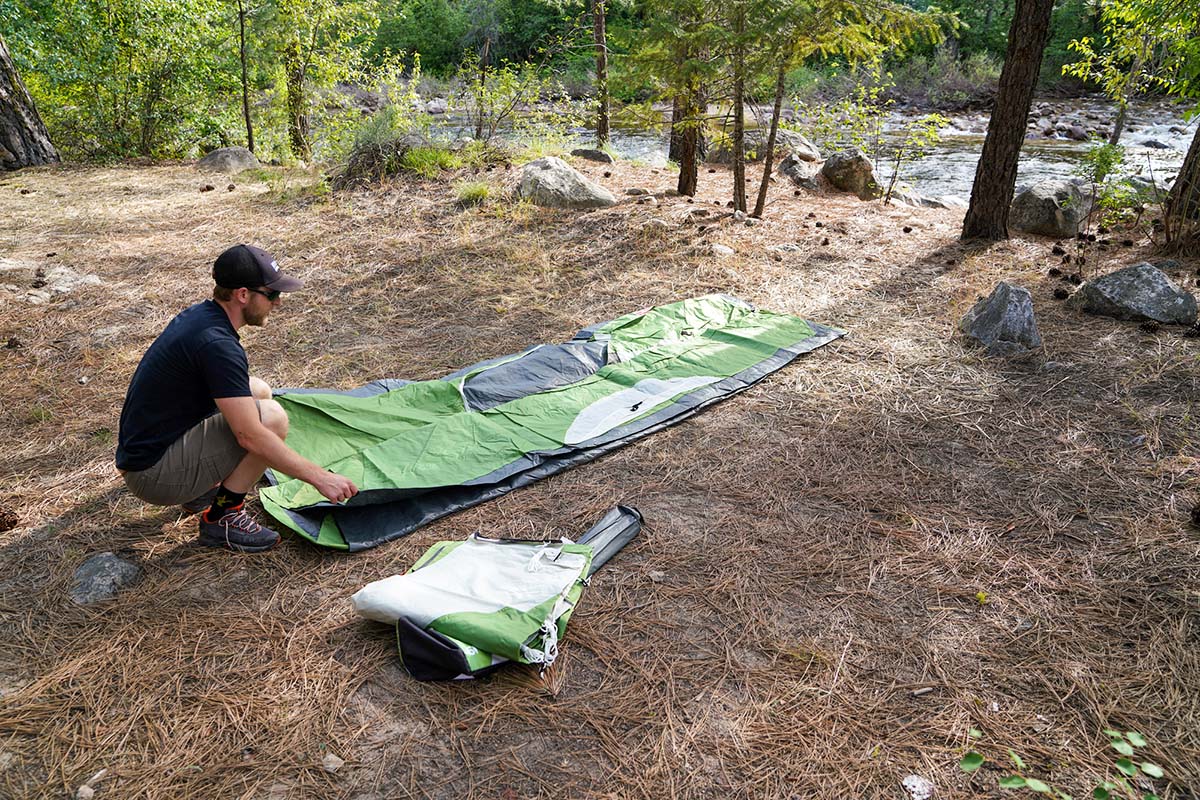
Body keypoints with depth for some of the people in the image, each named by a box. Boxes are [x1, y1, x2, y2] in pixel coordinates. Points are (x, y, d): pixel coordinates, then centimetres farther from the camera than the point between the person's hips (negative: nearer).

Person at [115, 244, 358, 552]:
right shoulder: (217, 344, -25)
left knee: (258, 391, 12)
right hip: (155, 475, -10)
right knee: (272, 416, -20)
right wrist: (319, 477, -24)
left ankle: (203, 489, 14)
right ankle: (222, 518, -5)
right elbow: (250, 435, -28)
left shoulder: (198, 315, 5)